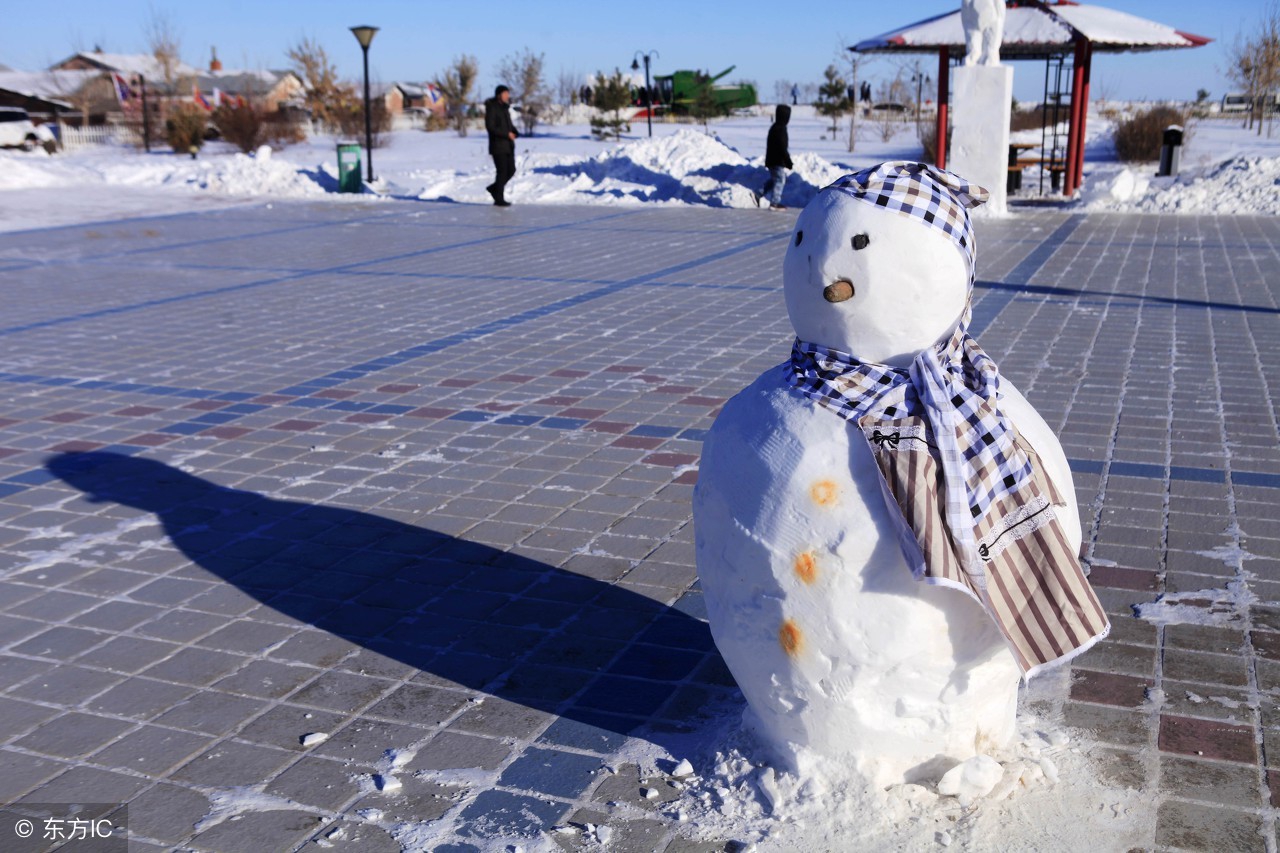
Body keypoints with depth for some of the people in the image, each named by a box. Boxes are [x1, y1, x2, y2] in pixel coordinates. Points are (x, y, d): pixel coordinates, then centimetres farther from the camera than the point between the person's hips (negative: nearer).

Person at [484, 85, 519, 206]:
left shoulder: (505, 108, 14)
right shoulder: (492, 108, -11)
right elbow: (490, 127, -18)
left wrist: (514, 132, 0)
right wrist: (507, 134, -21)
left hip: (508, 145, 8)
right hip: (497, 145, -8)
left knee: (511, 170, 7)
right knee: (502, 171, -7)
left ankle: (494, 188, 25)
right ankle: (499, 199, 1)